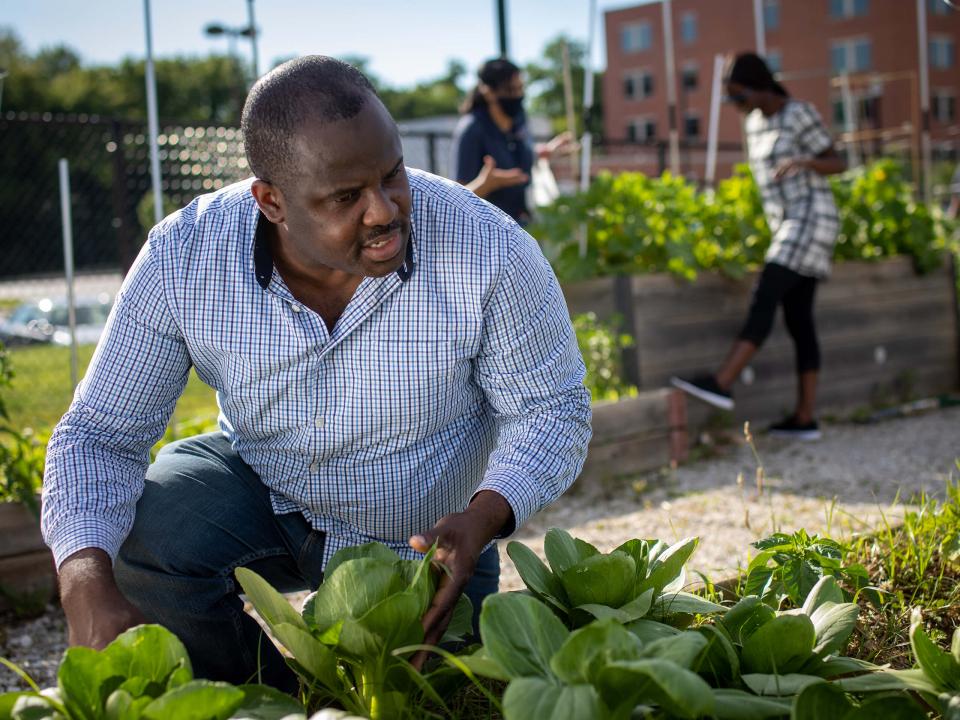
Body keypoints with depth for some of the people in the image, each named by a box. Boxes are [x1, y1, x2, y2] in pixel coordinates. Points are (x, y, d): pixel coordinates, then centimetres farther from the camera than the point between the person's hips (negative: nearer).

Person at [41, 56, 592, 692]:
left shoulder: (489, 252, -27)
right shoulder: (183, 258, -22)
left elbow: (554, 410, -16)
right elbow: (100, 432, -17)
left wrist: (484, 519, -37)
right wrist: (88, 585, -37)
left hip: (421, 545, -1)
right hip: (259, 490, 1)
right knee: (138, 528, -25)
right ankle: (273, 699, 3)